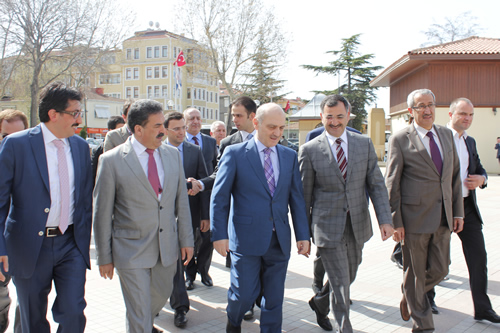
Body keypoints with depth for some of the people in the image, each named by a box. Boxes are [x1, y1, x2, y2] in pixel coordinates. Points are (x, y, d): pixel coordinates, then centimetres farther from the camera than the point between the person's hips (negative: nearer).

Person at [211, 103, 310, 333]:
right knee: (245, 294, 5)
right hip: (246, 238, -3)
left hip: (279, 241, 4)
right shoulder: (235, 153, -4)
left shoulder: (290, 156, 8)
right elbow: (219, 197, -4)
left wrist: (303, 235, 3)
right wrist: (219, 234, -9)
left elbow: (296, 198, 8)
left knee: (274, 297, 11)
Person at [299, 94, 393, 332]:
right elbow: (304, 194, -1)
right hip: (328, 228, -4)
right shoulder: (309, 150, -7)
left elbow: (376, 185, 3)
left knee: (348, 277, 20)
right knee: (341, 285, 0)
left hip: (357, 226, 5)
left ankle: (320, 302, 48)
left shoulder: (364, 144, 3)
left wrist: (385, 219, -8)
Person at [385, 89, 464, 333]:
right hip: (415, 216, -5)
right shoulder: (400, 140, -7)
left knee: (439, 270, 10)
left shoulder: (446, 135, 10)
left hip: (443, 217, 5)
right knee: (415, 272, 7)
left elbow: (455, 175, 14)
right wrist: (396, 221, -11)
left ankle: (410, 295, 40)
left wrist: (458, 211, 9)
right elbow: (392, 184, -8)